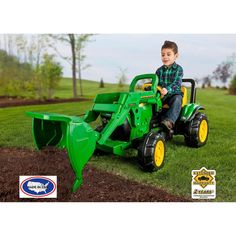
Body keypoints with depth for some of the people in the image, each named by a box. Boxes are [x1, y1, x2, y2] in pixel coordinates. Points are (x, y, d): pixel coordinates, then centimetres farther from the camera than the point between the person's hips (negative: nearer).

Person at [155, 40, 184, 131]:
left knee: (177, 100, -37)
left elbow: (176, 84, -16)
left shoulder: (178, 69, -2)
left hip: (174, 94, -3)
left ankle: (169, 121, -51)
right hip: (160, 94, 4)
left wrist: (167, 89, -36)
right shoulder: (159, 70, 12)